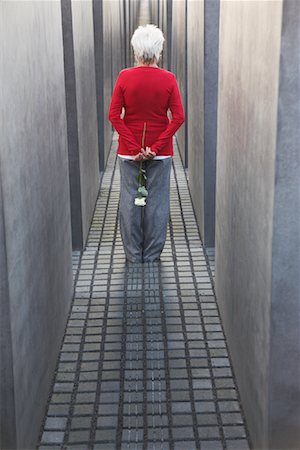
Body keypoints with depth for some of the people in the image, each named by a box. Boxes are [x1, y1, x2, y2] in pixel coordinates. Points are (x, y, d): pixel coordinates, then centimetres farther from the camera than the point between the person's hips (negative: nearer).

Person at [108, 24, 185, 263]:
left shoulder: (125, 77, -7)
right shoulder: (168, 79, -7)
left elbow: (114, 115, -10)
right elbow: (178, 117, -11)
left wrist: (134, 148, -9)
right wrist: (157, 147, -9)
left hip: (129, 151, 0)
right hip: (161, 152, 0)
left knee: (130, 199, 10)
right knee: (157, 200, 10)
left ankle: (134, 254, 18)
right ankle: (152, 254, 18)